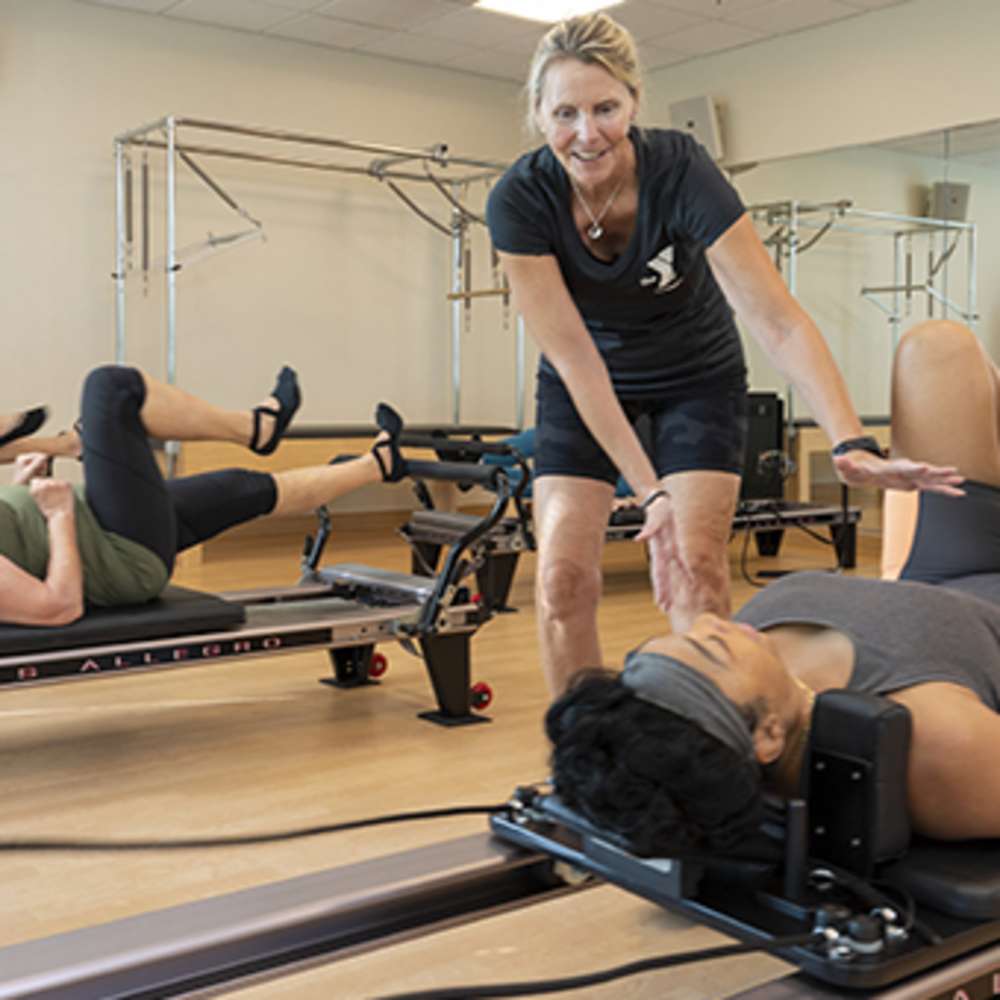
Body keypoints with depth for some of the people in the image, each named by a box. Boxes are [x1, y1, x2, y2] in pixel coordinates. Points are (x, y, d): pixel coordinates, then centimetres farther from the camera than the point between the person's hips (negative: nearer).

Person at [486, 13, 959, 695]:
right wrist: (650, 490, -32)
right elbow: (574, 357, -26)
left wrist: (852, 443, -47)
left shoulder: (681, 171, -28)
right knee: (564, 576, -10)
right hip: (585, 386, 1)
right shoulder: (520, 201, -25)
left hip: (697, 375, -1)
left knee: (697, 568, -14)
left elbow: (778, 320, -34)